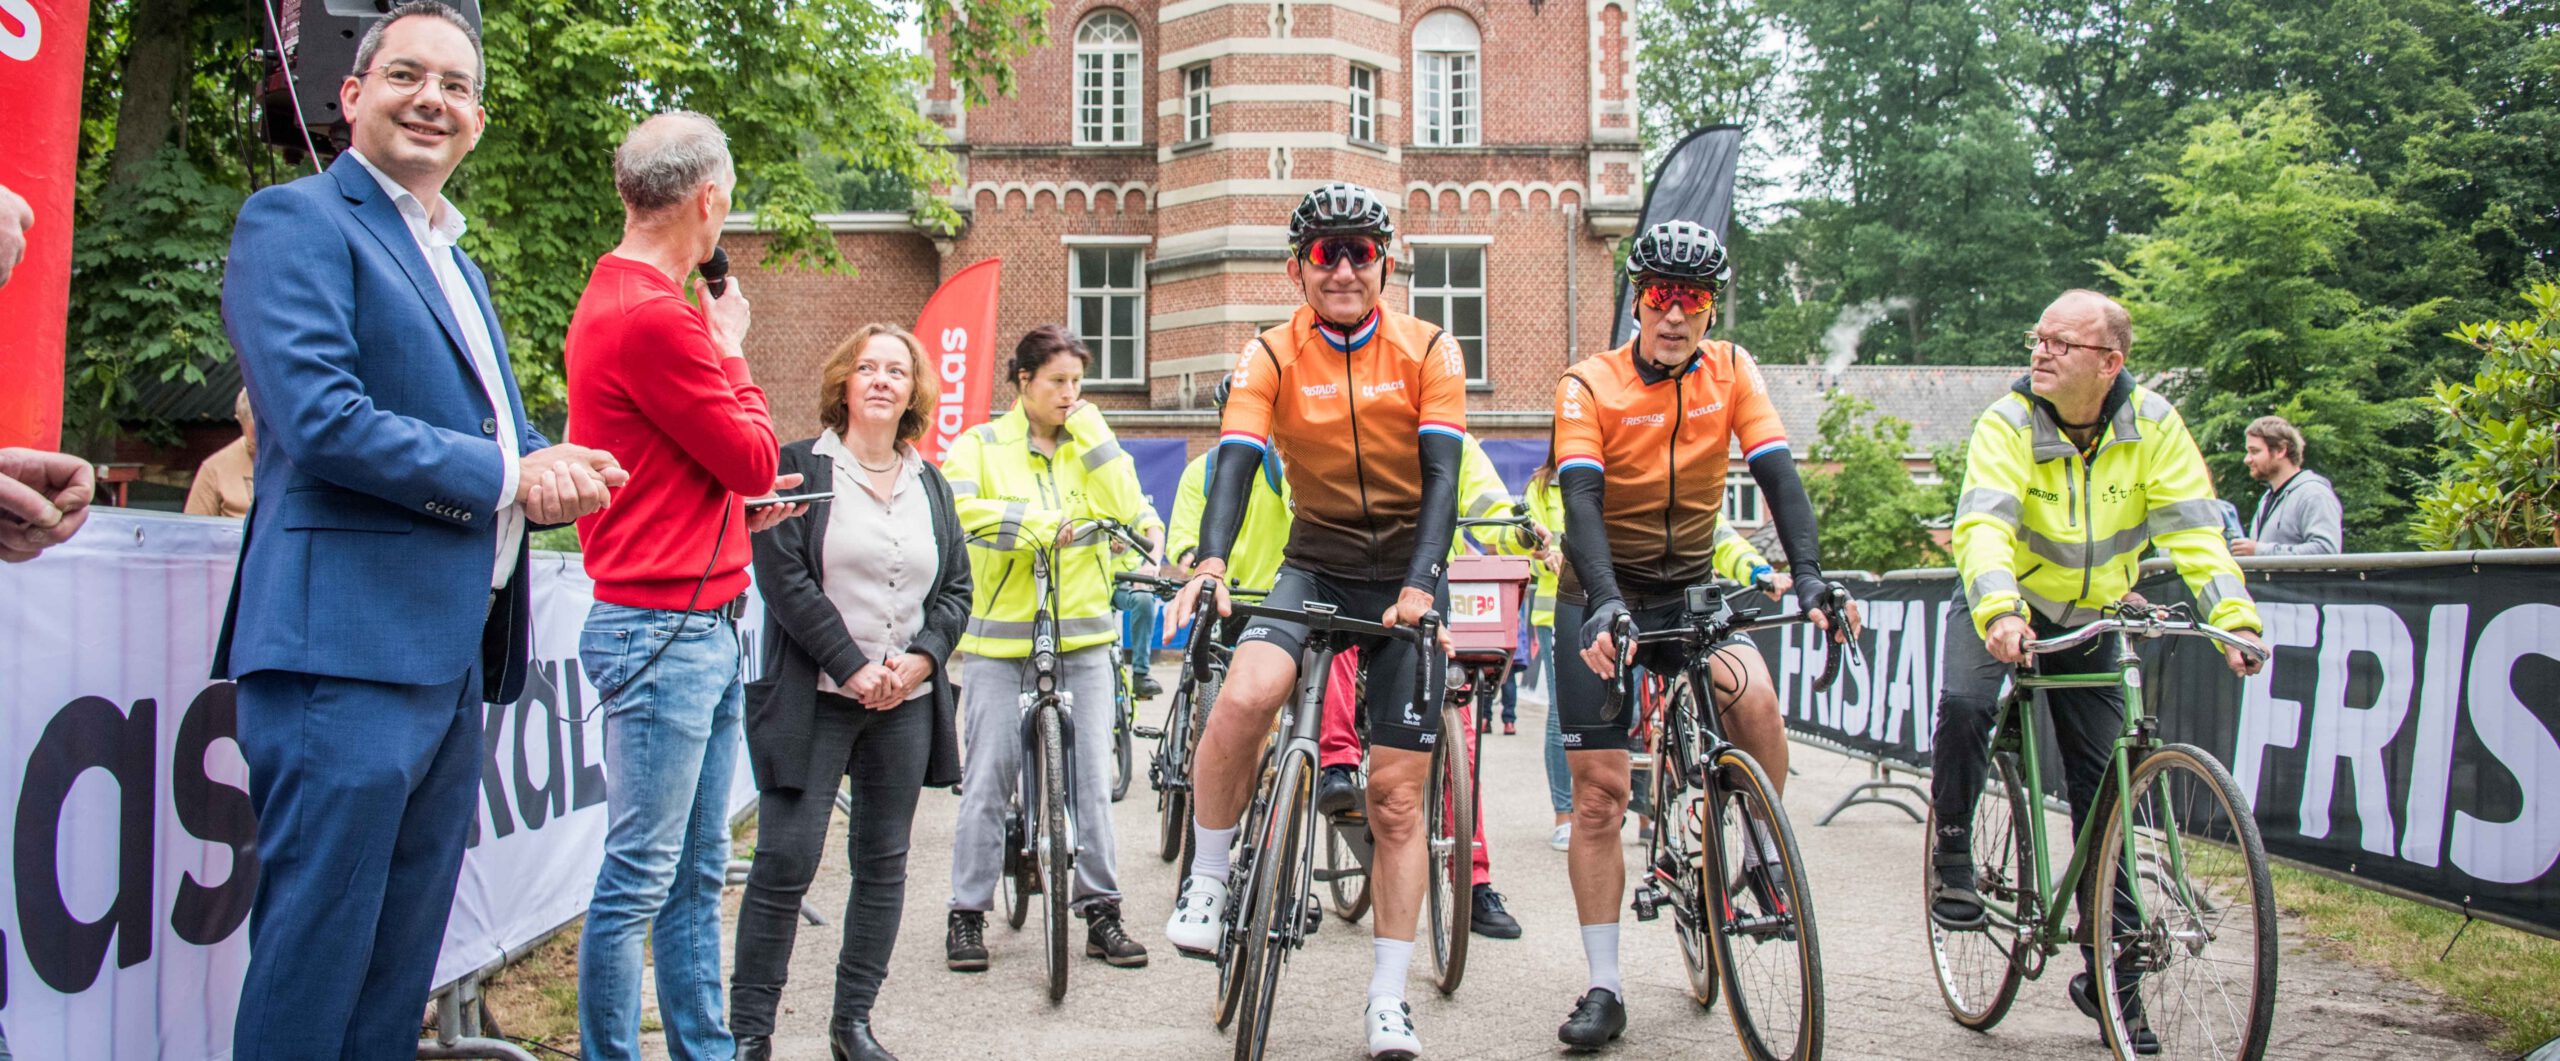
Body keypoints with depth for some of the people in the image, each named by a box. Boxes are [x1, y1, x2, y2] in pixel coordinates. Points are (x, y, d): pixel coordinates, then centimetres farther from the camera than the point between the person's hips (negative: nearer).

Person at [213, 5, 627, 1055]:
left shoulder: (457, 264, 23)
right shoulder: (298, 220, -4)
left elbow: (498, 435, 26)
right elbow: (320, 418, -17)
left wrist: (559, 469, 2)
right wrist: (507, 477, -11)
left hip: (451, 658, 9)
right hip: (346, 649, -9)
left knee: (400, 970, 15)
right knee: (315, 968, -4)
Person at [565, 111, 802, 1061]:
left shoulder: (617, 297, 15)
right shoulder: (653, 316, -17)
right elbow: (755, 458, -11)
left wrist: (742, 510, 13)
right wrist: (732, 349, 1)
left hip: (700, 627, 10)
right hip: (663, 628, -10)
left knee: (695, 875, 15)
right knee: (639, 879, -2)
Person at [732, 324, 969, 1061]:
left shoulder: (931, 486, 15)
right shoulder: (800, 468, 0)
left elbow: (957, 589, 13)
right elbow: (784, 577, -9)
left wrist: (920, 658, -6)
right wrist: (852, 668, -14)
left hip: (907, 702, 5)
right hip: (814, 697, -5)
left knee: (883, 863, 7)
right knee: (786, 862, -6)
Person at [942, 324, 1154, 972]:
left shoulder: (1090, 445, 12)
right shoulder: (983, 445, 5)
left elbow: (1126, 510, -4)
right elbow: (954, 508, -13)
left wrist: (1088, 429, -4)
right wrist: (1039, 524, -20)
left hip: (1081, 634, 2)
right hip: (999, 636, -2)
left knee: (1091, 775, 2)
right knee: (989, 777, -2)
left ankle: (1101, 909, 11)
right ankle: (968, 913, 9)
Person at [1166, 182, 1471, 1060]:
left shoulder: (1428, 352, -4)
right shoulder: (1272, 357, -3)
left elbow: (1441, 474, -12)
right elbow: (1236, 462, -16)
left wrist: (1420, 581, -28)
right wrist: (1210, 562, -35)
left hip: (1407, 579, 0)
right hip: (1313, 567, 0)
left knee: (1396, 798, 1)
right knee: (1245, 694, -32)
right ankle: (1206, 881, -9)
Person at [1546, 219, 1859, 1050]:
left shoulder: (1732, 372, -5)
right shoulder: (1589, 385, -13)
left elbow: (1778, 476, -14)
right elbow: (1581, 502, -25)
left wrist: (1810, 576, -30)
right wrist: (1606, 602, -41)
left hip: (1692, 591, 2)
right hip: (1601, 600, -1)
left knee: (1754, 694, -30)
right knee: (1597, 794, -3)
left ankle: (1765, 856, -3)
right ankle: (1605, 988, 8)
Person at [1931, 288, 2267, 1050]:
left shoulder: (2152, 424, -13)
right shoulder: (2008, 422, -20)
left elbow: (2194, 528, -19)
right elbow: (1982, 524, -34)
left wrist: (2235, 618, -34)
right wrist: (1998, 612, -53)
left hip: (2089, 619, 2)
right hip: (2004, 607, -2)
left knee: (2106, 794, 2)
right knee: (1964, 705, -33)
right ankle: (1952, 859, -8)